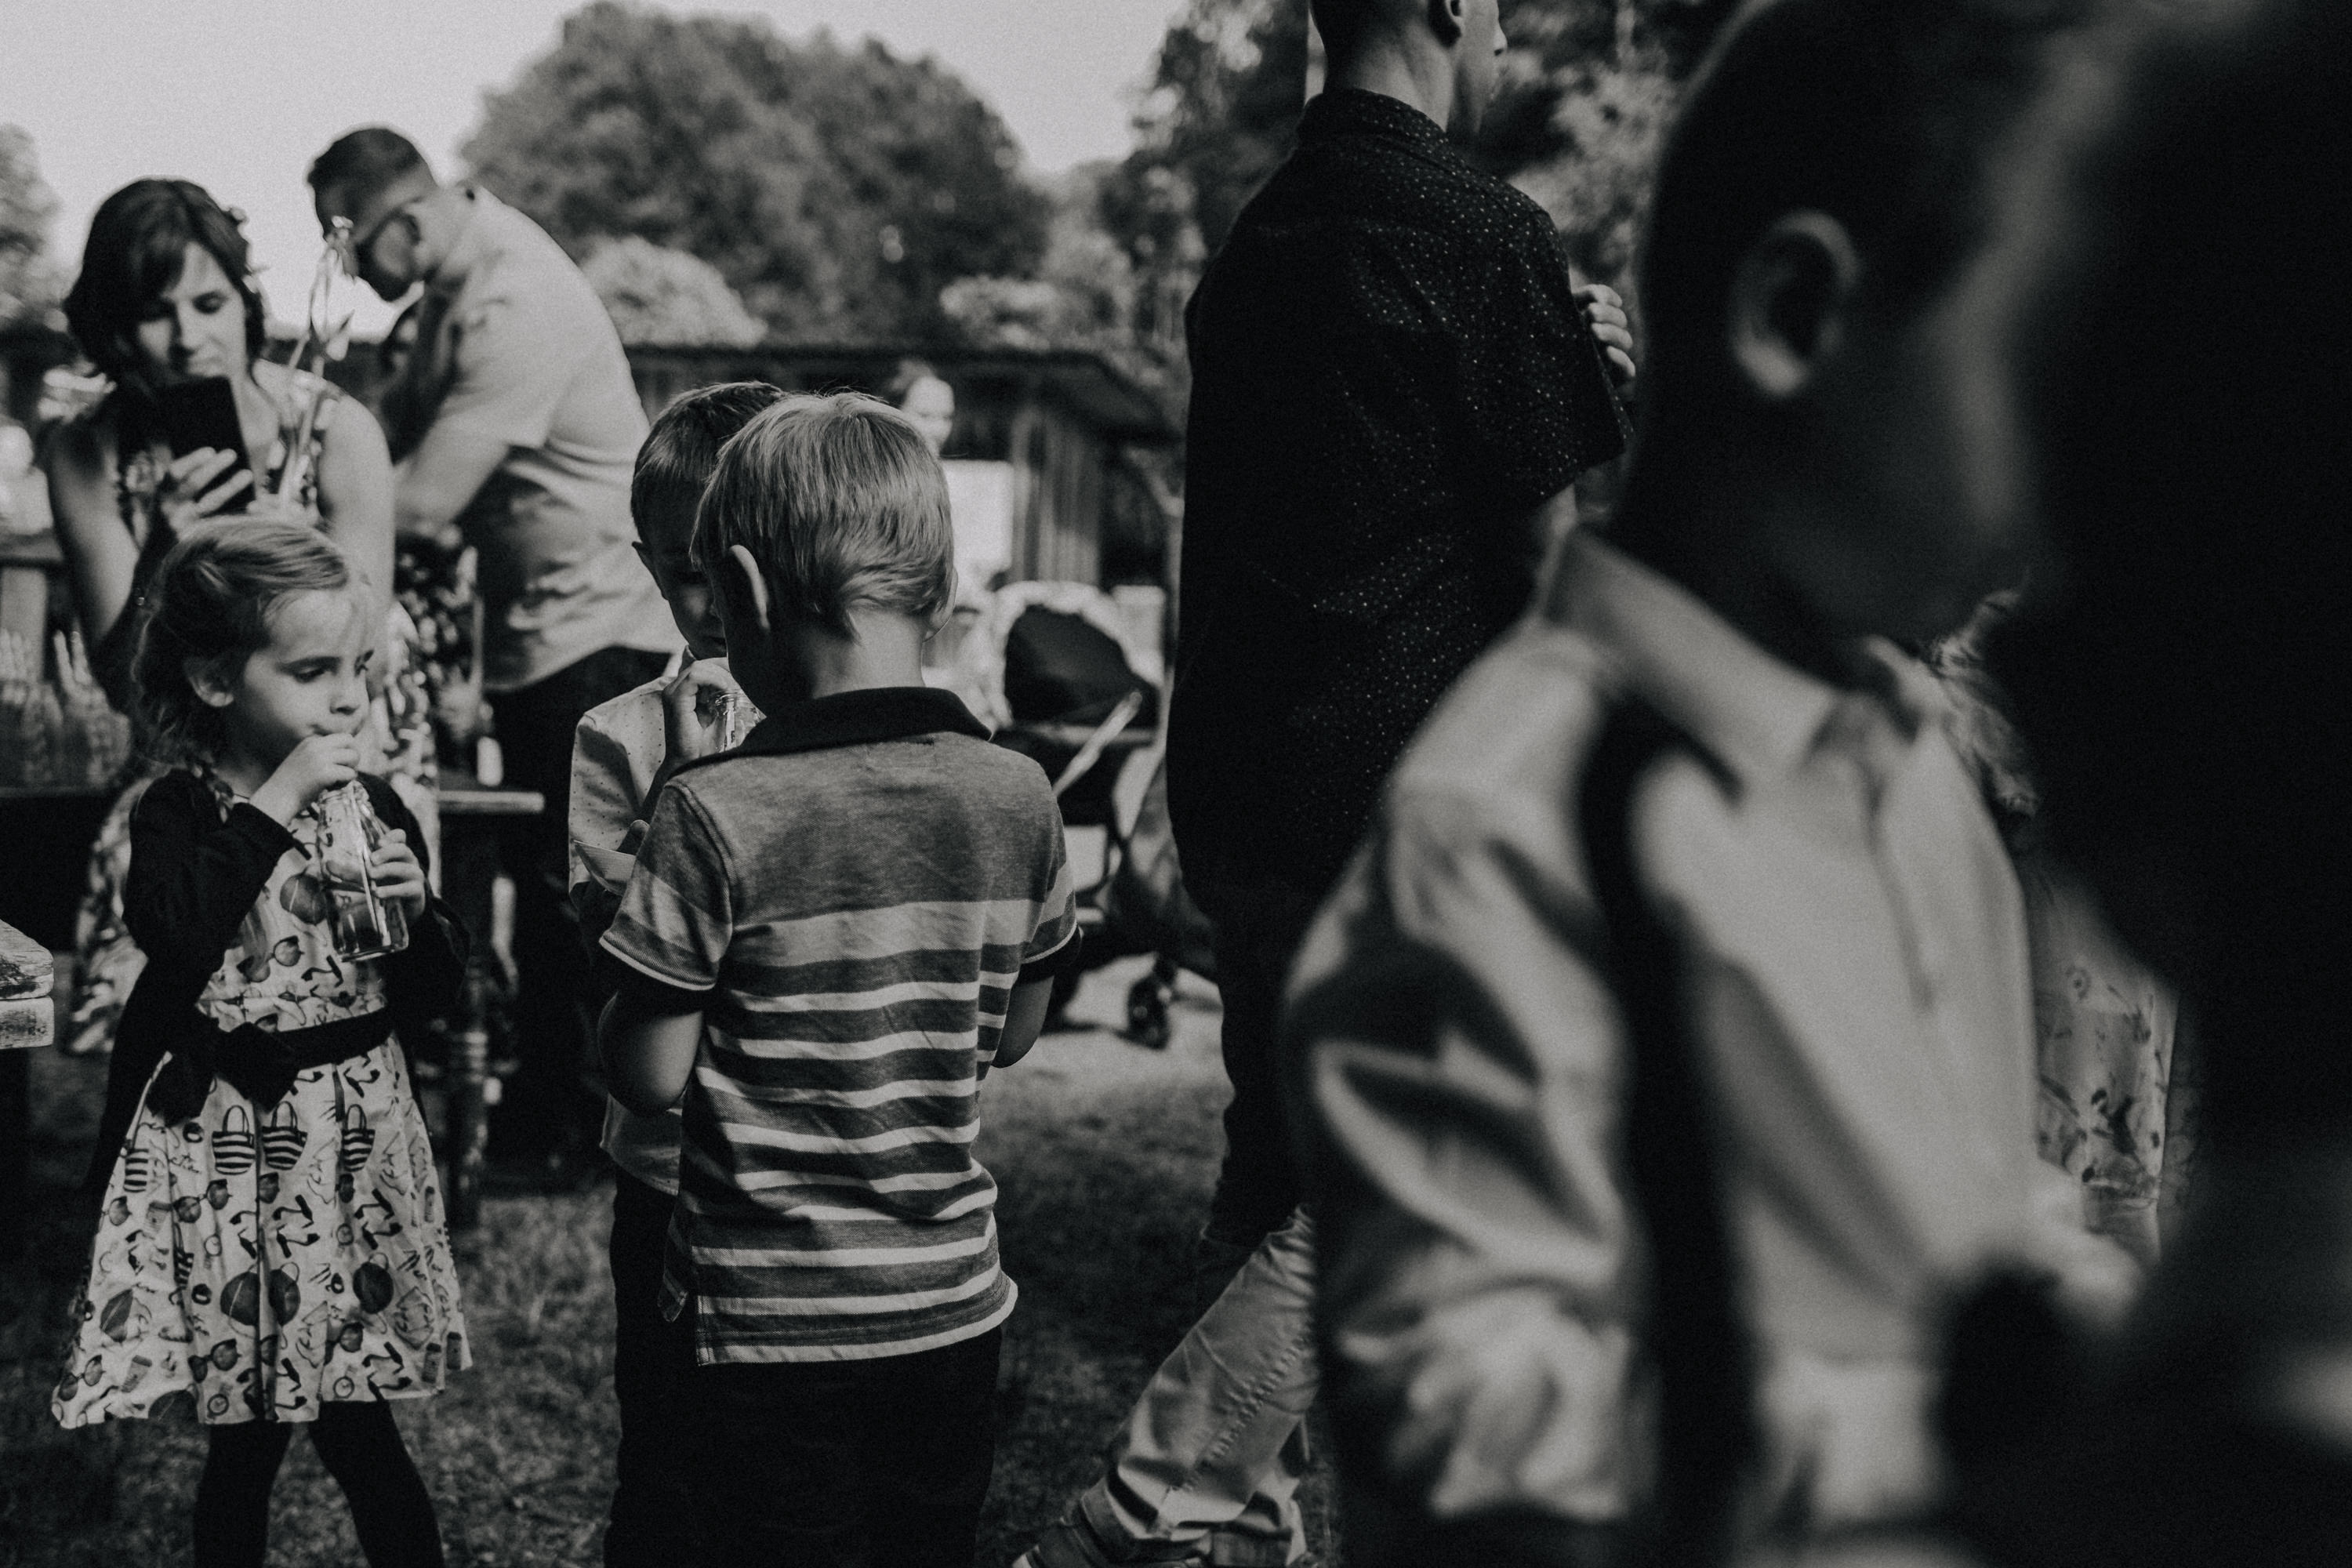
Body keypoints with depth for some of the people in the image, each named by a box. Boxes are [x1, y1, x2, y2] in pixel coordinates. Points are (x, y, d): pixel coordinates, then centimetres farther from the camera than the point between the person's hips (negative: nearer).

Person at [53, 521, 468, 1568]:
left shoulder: (374, 809, 1)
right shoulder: (181, 814, -7)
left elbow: (426, 998, 6)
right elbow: (174, 932, -30)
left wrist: (413, 909, -13)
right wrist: (276, 805, -28)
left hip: (350, 1140, 2)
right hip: (223, 1145, -2)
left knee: (356, 1432, 3)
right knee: (243, 1436, 8)